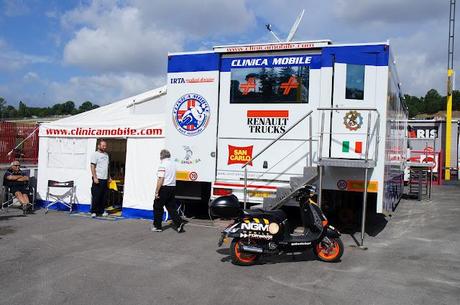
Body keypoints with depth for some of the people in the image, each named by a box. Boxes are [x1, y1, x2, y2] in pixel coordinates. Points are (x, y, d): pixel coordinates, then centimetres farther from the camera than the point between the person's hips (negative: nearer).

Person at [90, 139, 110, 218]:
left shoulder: (106, 154, 16)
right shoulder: (95, 154, -5)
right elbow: (92, 166, -10)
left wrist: (109, 177, 17)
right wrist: (95, 177, -18)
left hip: (105, 179, 7)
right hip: (98, 179, -7)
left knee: (104, 197, 9)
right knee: (96, 196, -5)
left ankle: (102, 211, 16)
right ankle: (93, 212, 2)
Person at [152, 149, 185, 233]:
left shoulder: (162, 164, -14)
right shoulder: (173, 163, 12)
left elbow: (161, 179, -19)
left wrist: (156, 192, -16)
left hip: (164, 188, -7)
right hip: (173, 187, 7)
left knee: (157, 207, 7)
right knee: (171, 207, 11)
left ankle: (157, 226, 13)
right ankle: (179, 223, -1)